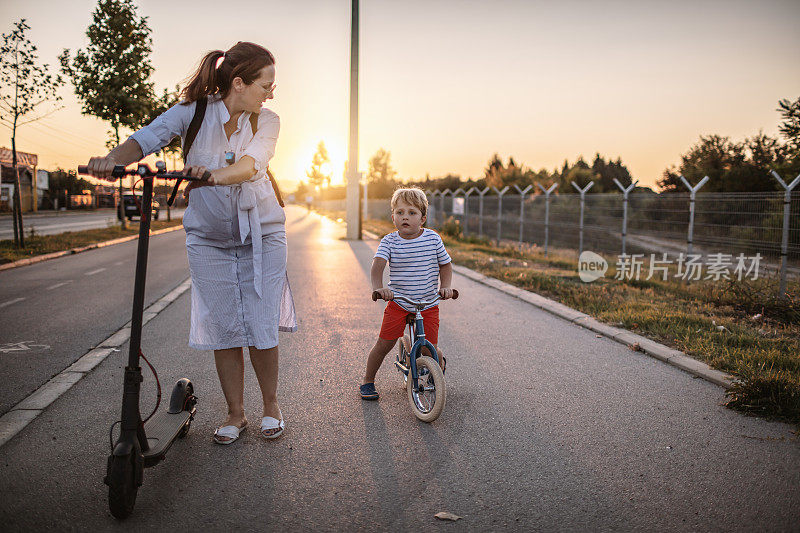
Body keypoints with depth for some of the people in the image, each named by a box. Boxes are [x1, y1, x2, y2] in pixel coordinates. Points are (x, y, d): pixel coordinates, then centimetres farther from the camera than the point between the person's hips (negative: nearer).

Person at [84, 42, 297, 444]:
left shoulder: (266, 121, -7)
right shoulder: (194, 111, -8)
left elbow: (251, 163, -26)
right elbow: (148, 137, -21)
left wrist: (214, 174, -47)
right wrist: (113, 157, -43)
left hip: (260, 233, 0)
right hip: (208, 235, 0)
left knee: (261, 326, -2)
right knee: (222, 327, 1)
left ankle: (271, 405, 22)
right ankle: (235, 413, 19)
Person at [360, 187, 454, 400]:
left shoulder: (432, 238, -4)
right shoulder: (389, 241, -7)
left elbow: (445, 265, 9)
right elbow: (377, 265, -22)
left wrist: (445, 287, -7)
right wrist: (378, 287, -41)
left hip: (428, 304, 0)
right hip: (398, 302, 0)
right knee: (384, 343, -3)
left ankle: (440, 363, 36)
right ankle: (368, 381, 20)